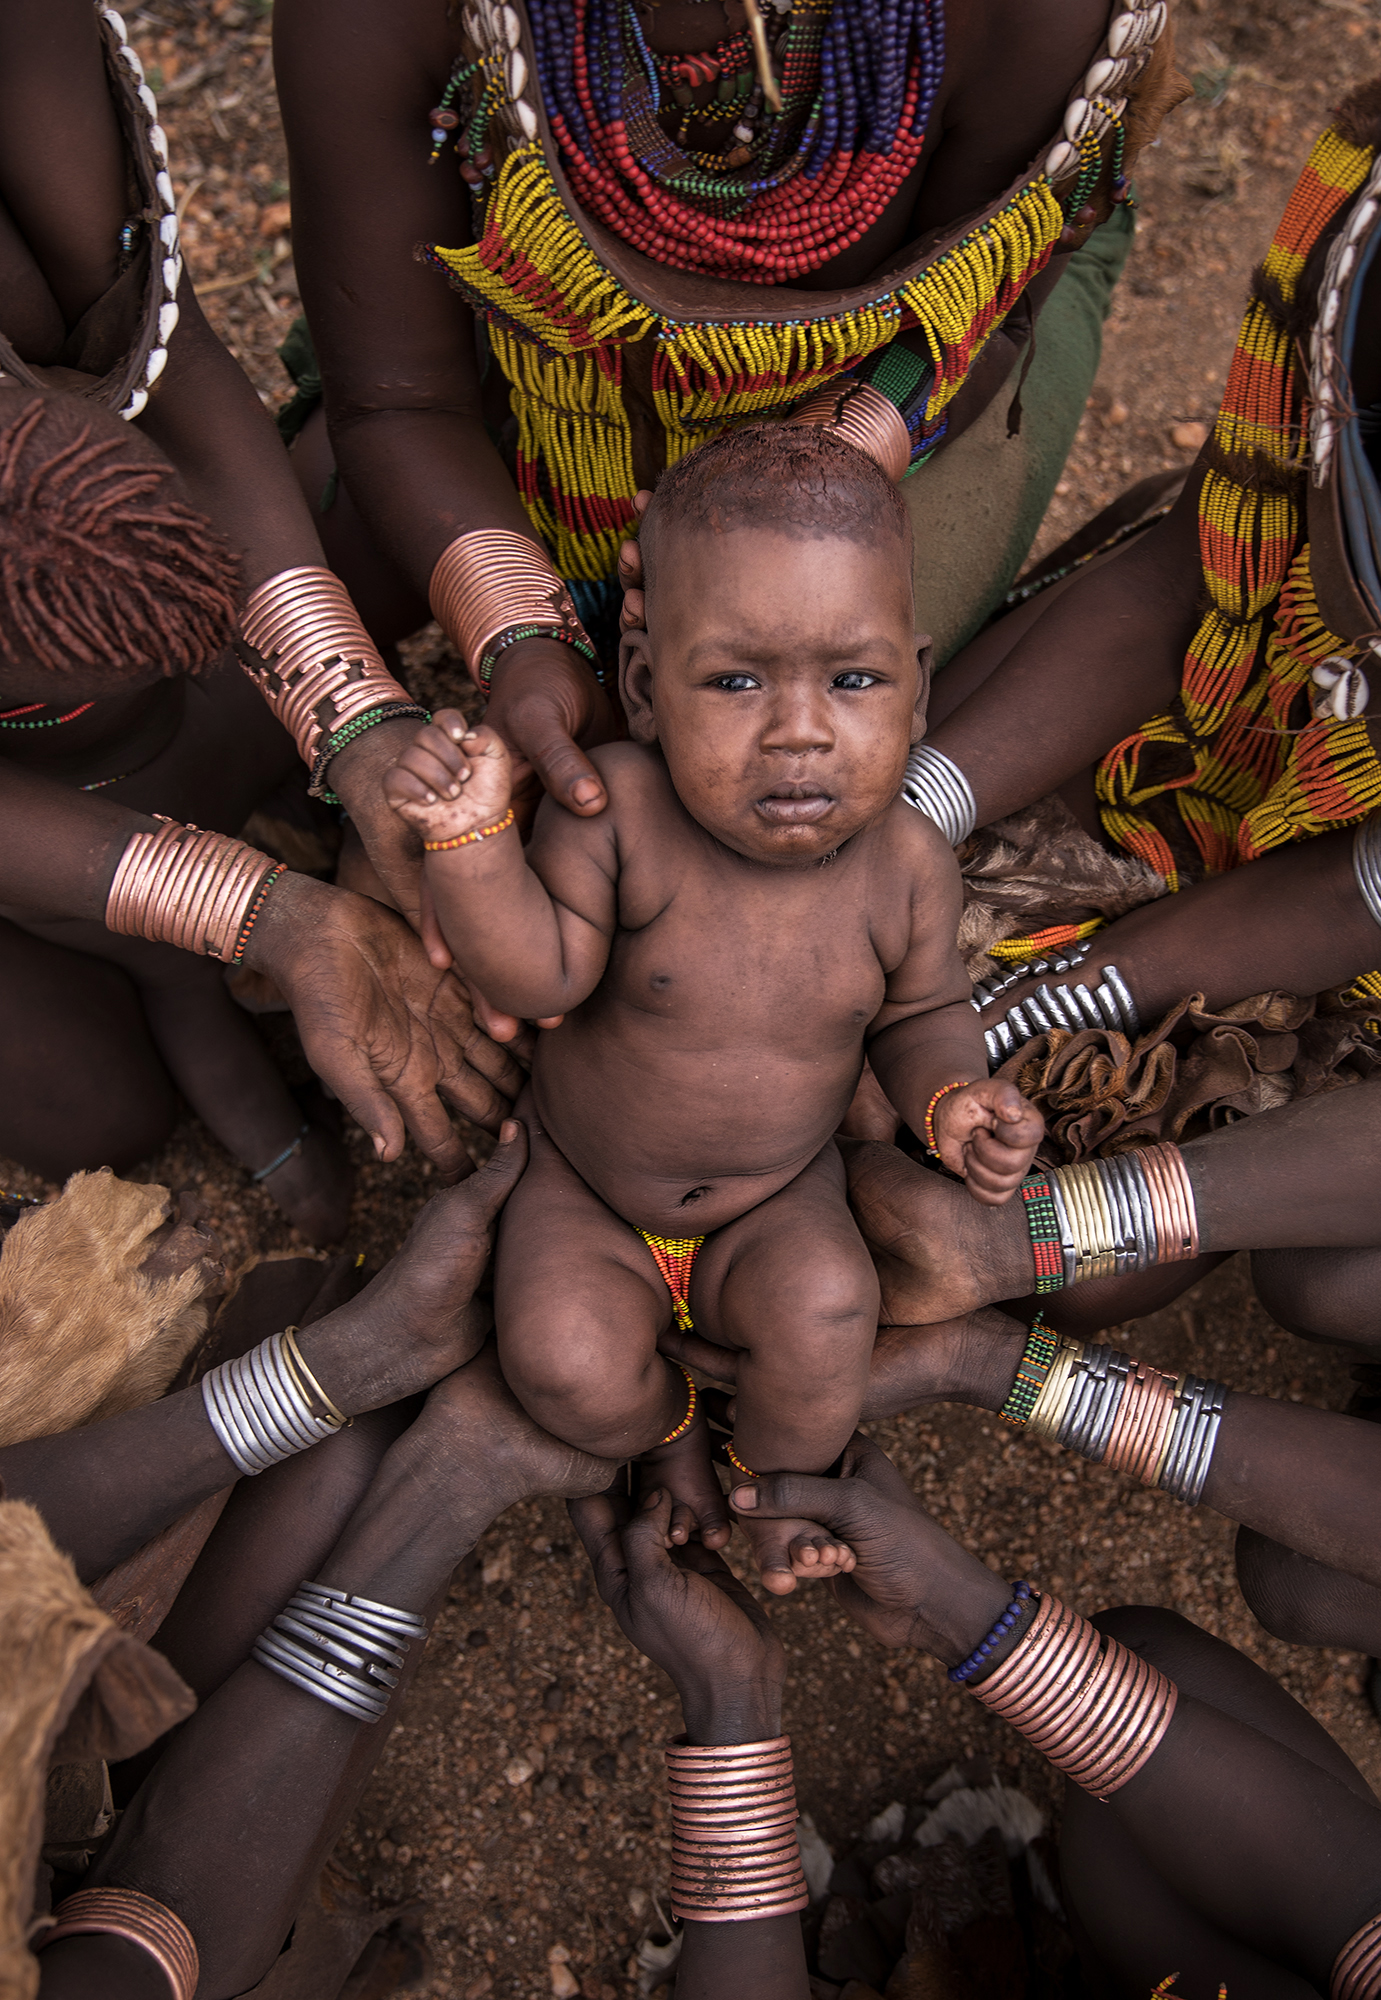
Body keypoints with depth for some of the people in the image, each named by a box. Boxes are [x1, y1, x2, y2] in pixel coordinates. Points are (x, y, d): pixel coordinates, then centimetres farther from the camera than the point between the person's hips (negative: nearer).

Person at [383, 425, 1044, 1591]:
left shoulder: (905, 865, -17)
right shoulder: (620, 810, -26)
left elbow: (922, 1012, -1)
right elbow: (541, 972, -26)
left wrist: (951, 1099, -21)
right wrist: (473, 837, -40)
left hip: (778, 1200, 1)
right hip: (589, 1196, -1)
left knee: (825, 1309, -25)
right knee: (566, 1362, -22)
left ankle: (778, 1476, 10)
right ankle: (667, 1430, 17)